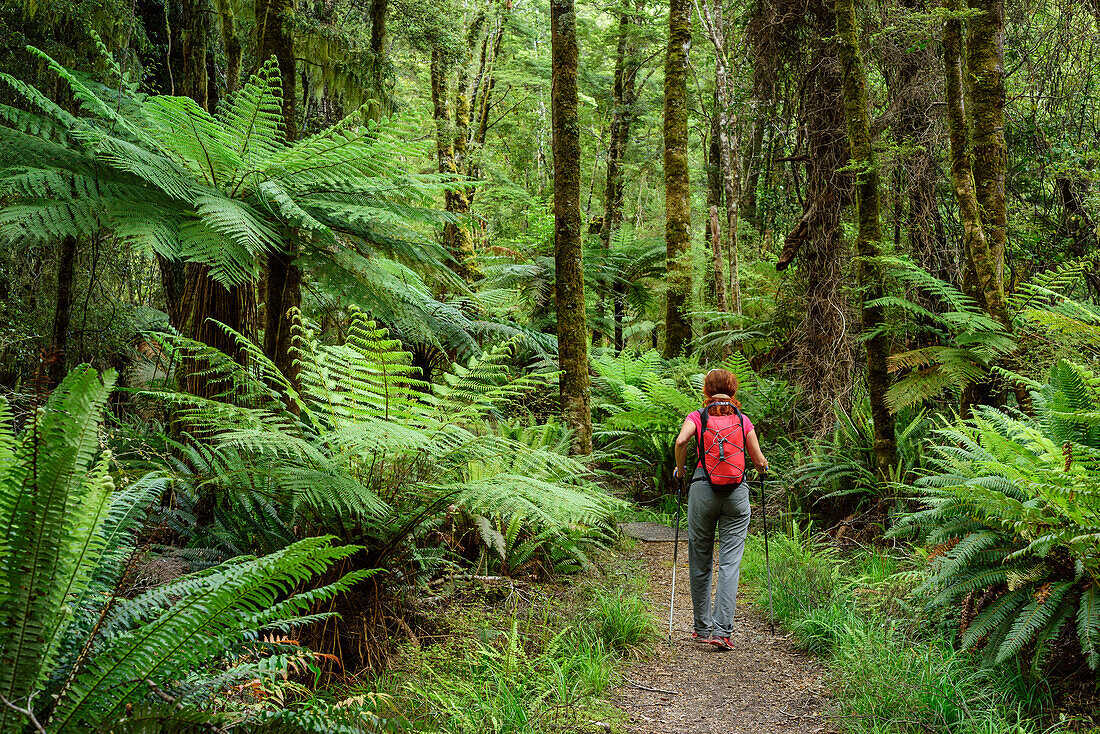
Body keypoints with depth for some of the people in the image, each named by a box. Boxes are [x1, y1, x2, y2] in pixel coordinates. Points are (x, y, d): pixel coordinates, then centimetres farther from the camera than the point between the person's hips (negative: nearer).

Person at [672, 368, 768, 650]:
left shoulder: (697, 417, 5)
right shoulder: (743, 420, 9)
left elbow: (681, 441, -15)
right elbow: (759, 461, 8)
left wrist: (680, 469, 1)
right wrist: (763, 468, 31)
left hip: (703, 489, 0)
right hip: (737, 492, 0)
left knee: (700, 562, 11)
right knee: (730, 563, -1)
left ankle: (703, 628, 18)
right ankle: (722, 630, -10)